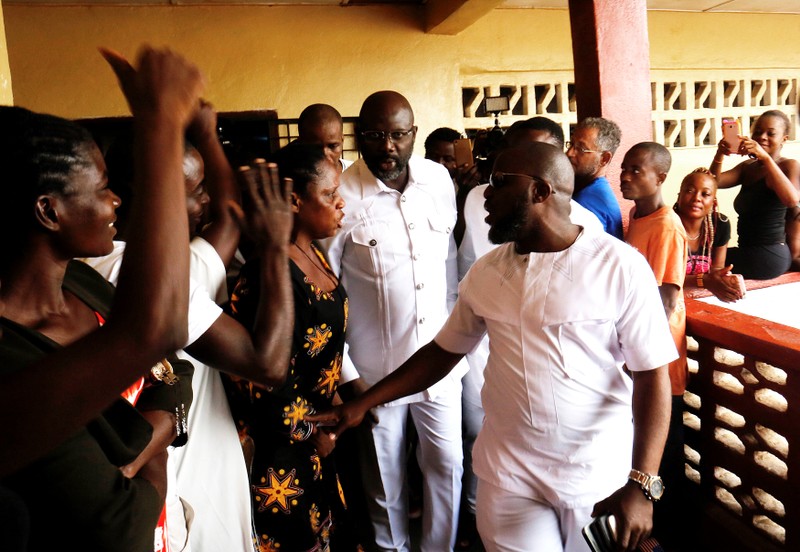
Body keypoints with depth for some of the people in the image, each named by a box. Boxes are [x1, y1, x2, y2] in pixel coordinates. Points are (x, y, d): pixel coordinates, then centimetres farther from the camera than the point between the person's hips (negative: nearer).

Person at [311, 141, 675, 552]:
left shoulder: (619, 265, -12)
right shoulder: (485, 272, 1)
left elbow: (651, 375, -12)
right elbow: (443, 350, 7)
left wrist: (642, 485, -18)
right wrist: (362, 404, 2)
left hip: (599, 474, -2)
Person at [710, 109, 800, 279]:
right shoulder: (748, 167, 13)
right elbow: (716, 181, -4)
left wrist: (765, 157, -35)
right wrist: (720, 155, -22)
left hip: (768, 257, -7)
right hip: (749, 253, 7)